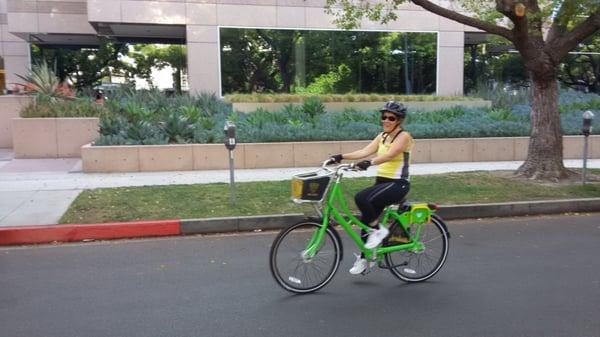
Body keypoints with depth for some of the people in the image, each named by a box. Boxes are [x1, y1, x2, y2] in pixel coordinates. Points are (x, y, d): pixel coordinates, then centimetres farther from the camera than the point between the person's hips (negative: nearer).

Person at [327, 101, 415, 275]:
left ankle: (378, 229, -7)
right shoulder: (382, 136, 13)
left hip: (397, 184, -7)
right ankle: (363, 258, 19)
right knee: (365, 219, 3)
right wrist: (341, 156, -13)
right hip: (381, 182, 7)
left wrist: (369, 163, -41)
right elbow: (365, 151, 0)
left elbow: (389, 155, -26)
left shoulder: (403, 136, -9)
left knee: (361, 198, -28)